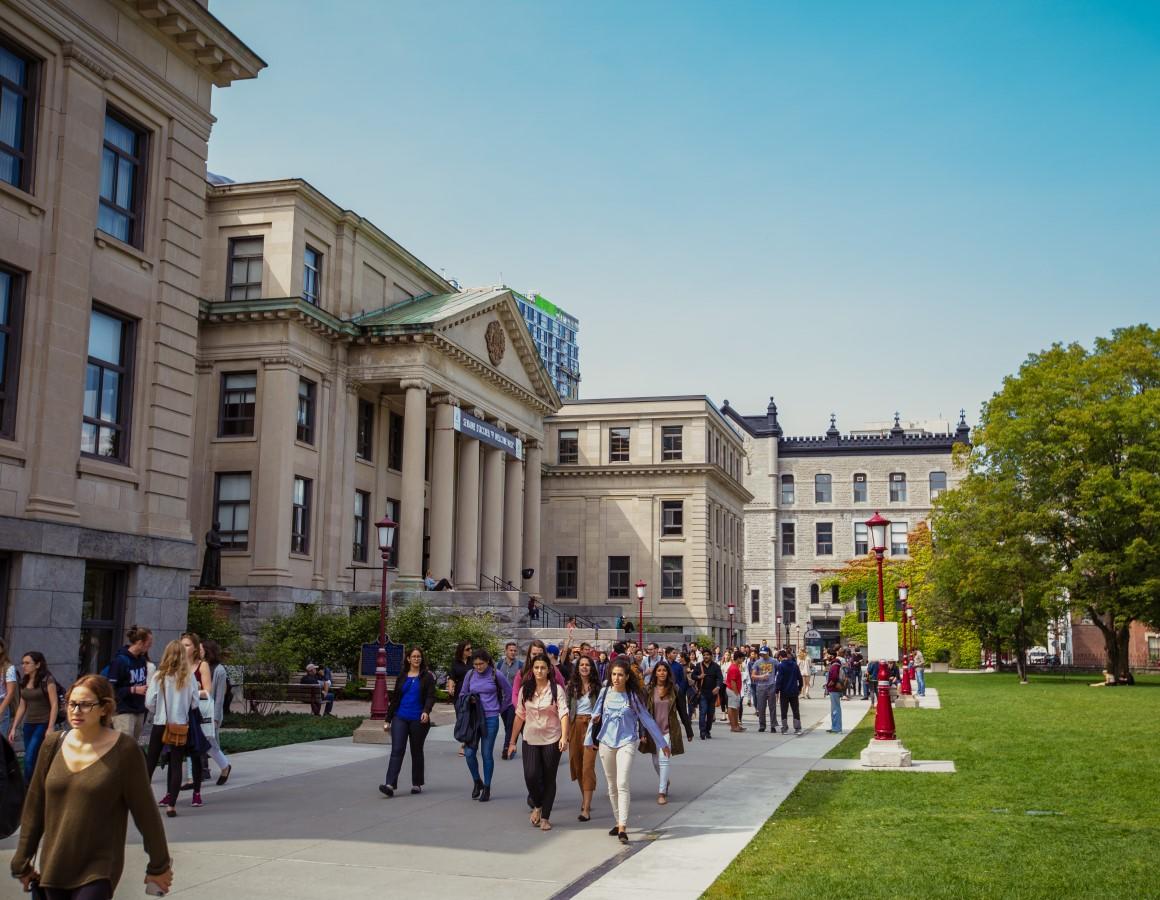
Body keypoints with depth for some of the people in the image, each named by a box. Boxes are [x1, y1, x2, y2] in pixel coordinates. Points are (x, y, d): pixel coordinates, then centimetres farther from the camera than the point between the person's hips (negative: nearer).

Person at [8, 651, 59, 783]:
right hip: (28, 724, 6)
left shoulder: (47, 680, -9)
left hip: (43, 724, -6)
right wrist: (14, 728, 12)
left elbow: (54, 705, -11)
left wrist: (50, 728, -16)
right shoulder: (24, 682, 10)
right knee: (35, 761, 8)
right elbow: (22, 707, 16)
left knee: (29, 759, -13)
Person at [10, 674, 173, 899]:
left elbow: (144, 811, -5)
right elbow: (34, 807, 10)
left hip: (98, 872, -4)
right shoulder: (54, 745, 1)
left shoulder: (124, 749, -10)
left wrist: (159, 866, 1)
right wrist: (23, 862, 13)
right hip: (53, 868, 4)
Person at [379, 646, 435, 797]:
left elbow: (431, 696, -8)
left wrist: (426, 711, -27)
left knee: (416, 752, 9)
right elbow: (394, 698, 15)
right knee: (397, 750, -9)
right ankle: (390, 784, -16)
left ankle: (417, 784, 21)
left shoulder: (427, 677, 2)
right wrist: (388, 720, 13)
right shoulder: (402, 676, 11)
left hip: (418, 720, -2)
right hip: (400, 718, 2)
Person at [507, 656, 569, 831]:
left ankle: (545, 817, 18)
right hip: (530, 740, 2)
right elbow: (519, 716, 9)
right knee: (531, 775, -12)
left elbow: (563, 713, -15)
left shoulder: (556, 690, -6)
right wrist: (512, 741, 9)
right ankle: (537, 806, 17)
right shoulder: (525, 690, 4)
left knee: (549, 779, 4)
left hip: (552, 740, -2)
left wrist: (564, 736, -29)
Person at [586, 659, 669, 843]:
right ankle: (618, 821, 25)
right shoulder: (605, 693, 3)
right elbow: (596, 716, 11)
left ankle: (622, 828, -17)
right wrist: (589, 739, 13)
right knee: (612, 785, 11)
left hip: (626, 743, -3)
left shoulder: (632, 696, -3)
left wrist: (662, 743, 4)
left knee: (622, 785, -15)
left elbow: (647, 720, 1)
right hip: (606, 743, 3)